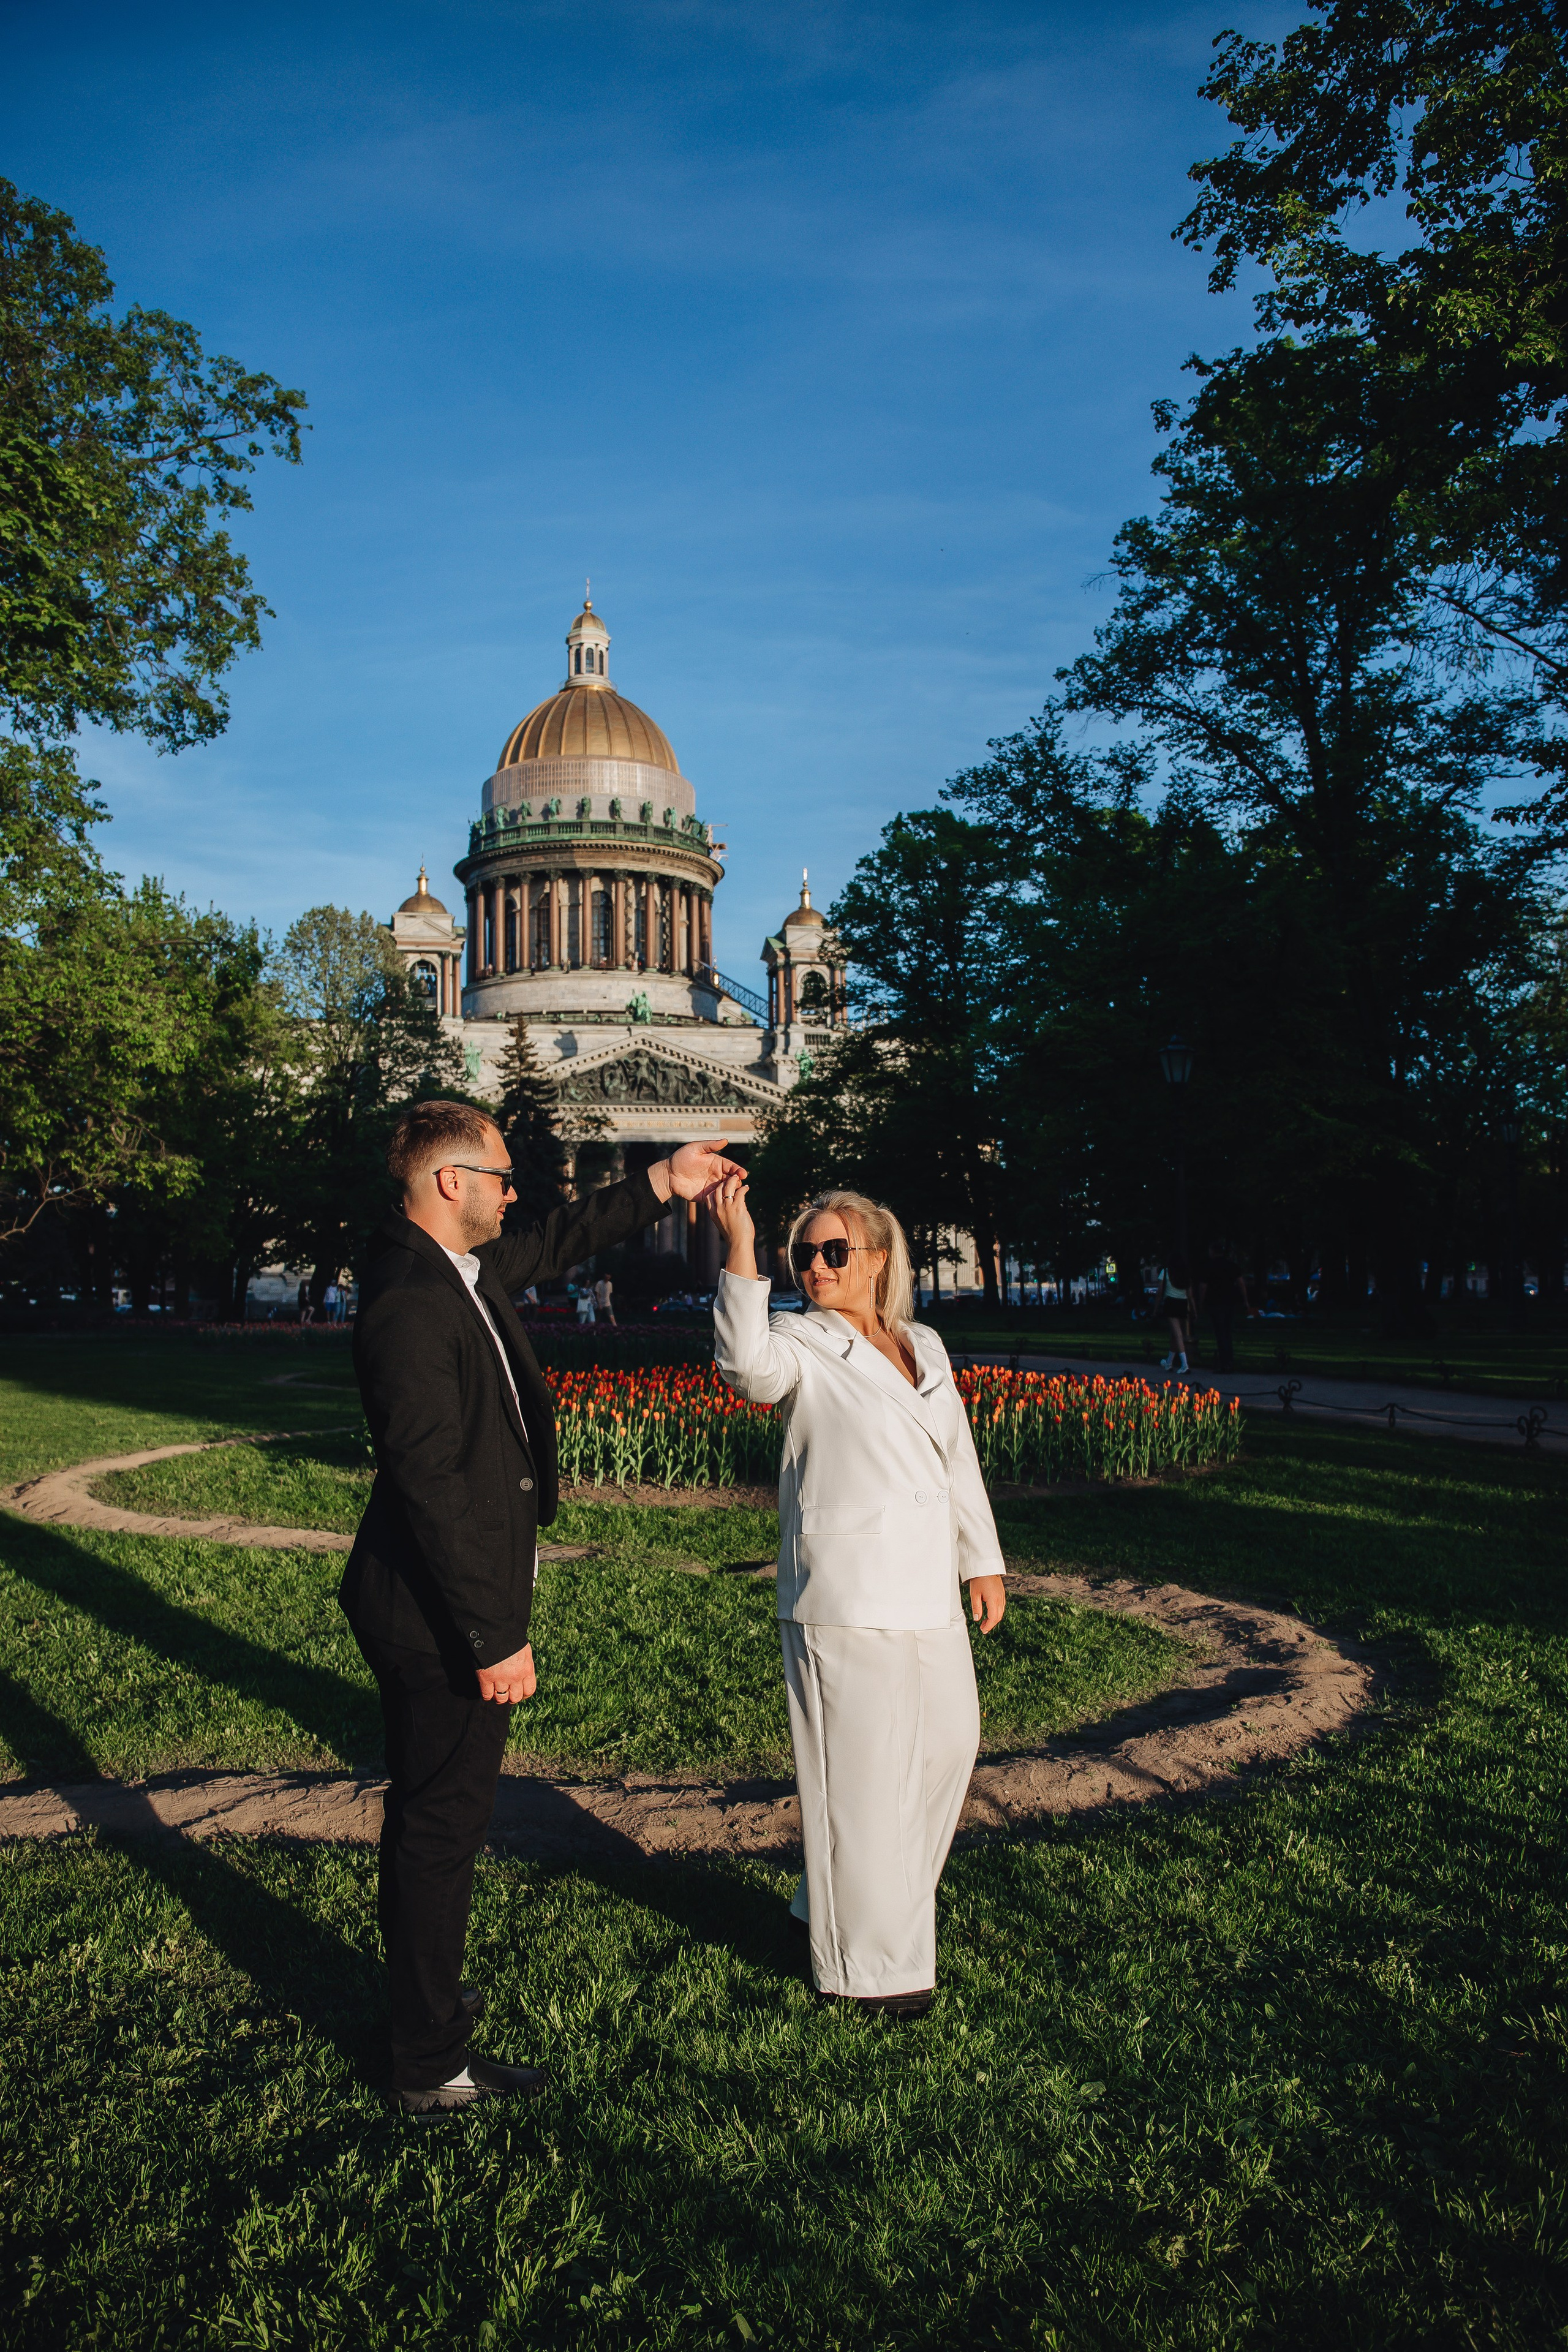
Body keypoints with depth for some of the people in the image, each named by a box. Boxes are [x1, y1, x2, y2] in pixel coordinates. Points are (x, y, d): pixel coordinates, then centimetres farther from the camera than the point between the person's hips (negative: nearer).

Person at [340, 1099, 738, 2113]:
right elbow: (433, 1487, -27)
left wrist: (661, 1187, 19)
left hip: (430, 1609, 10)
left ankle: (422, 1995, 44)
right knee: (443, 1822, 5)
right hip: (440, 1617, -10)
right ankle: (433, 2064, 23)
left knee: (428, 1815, 24)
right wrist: (493, 1638, -23)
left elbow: (556, 1244, 23)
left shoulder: (460, 1269, 4)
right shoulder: (411, 1306, -26)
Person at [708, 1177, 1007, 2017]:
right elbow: (749, 1364, -31)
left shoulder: (925, 1347, 11)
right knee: (864, 1773, 1)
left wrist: (983, 1560, 17)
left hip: (929, 1593, 7)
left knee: (947, 1744, 18)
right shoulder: (803, 1345, -6)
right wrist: (741, 1253, -39)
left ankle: (864, 1904, 38)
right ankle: (870, 1961, 20)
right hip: (845, 1598, -7)